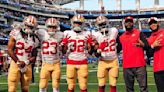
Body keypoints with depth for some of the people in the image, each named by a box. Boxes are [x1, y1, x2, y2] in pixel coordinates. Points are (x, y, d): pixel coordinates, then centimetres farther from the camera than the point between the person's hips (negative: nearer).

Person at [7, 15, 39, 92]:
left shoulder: (34, 39, 6)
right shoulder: (16, 34, -5)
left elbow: (34, 56, 9)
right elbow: (10, 50, -8)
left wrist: (26, 62, -10)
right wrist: (18, 62, -11)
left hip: (27, 65, 4)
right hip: (15, 64, -4)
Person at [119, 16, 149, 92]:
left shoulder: (139, 33, 5)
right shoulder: (121, 37, 15)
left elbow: (147, 46, -4)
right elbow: (118, 49, 24)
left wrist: (142, 44, -23)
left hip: (139, 65, -4)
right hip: (126, 66, 4)